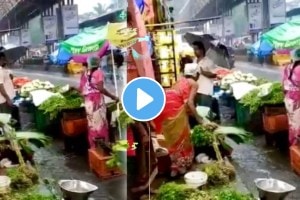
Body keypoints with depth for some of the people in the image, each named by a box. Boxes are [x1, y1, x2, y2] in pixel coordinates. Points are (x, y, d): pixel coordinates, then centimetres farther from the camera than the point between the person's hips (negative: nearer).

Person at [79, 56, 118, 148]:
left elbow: (81, 89, 9)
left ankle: (93, 146, 14)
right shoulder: (98, 72, -5)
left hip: (88, 101, 5)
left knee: (92, 124, 10)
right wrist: (113, 97, -10)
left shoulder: (84, 73, 12)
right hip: (97, 100, -5)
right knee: (100, 123, -1)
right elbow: (100, 88, -14)